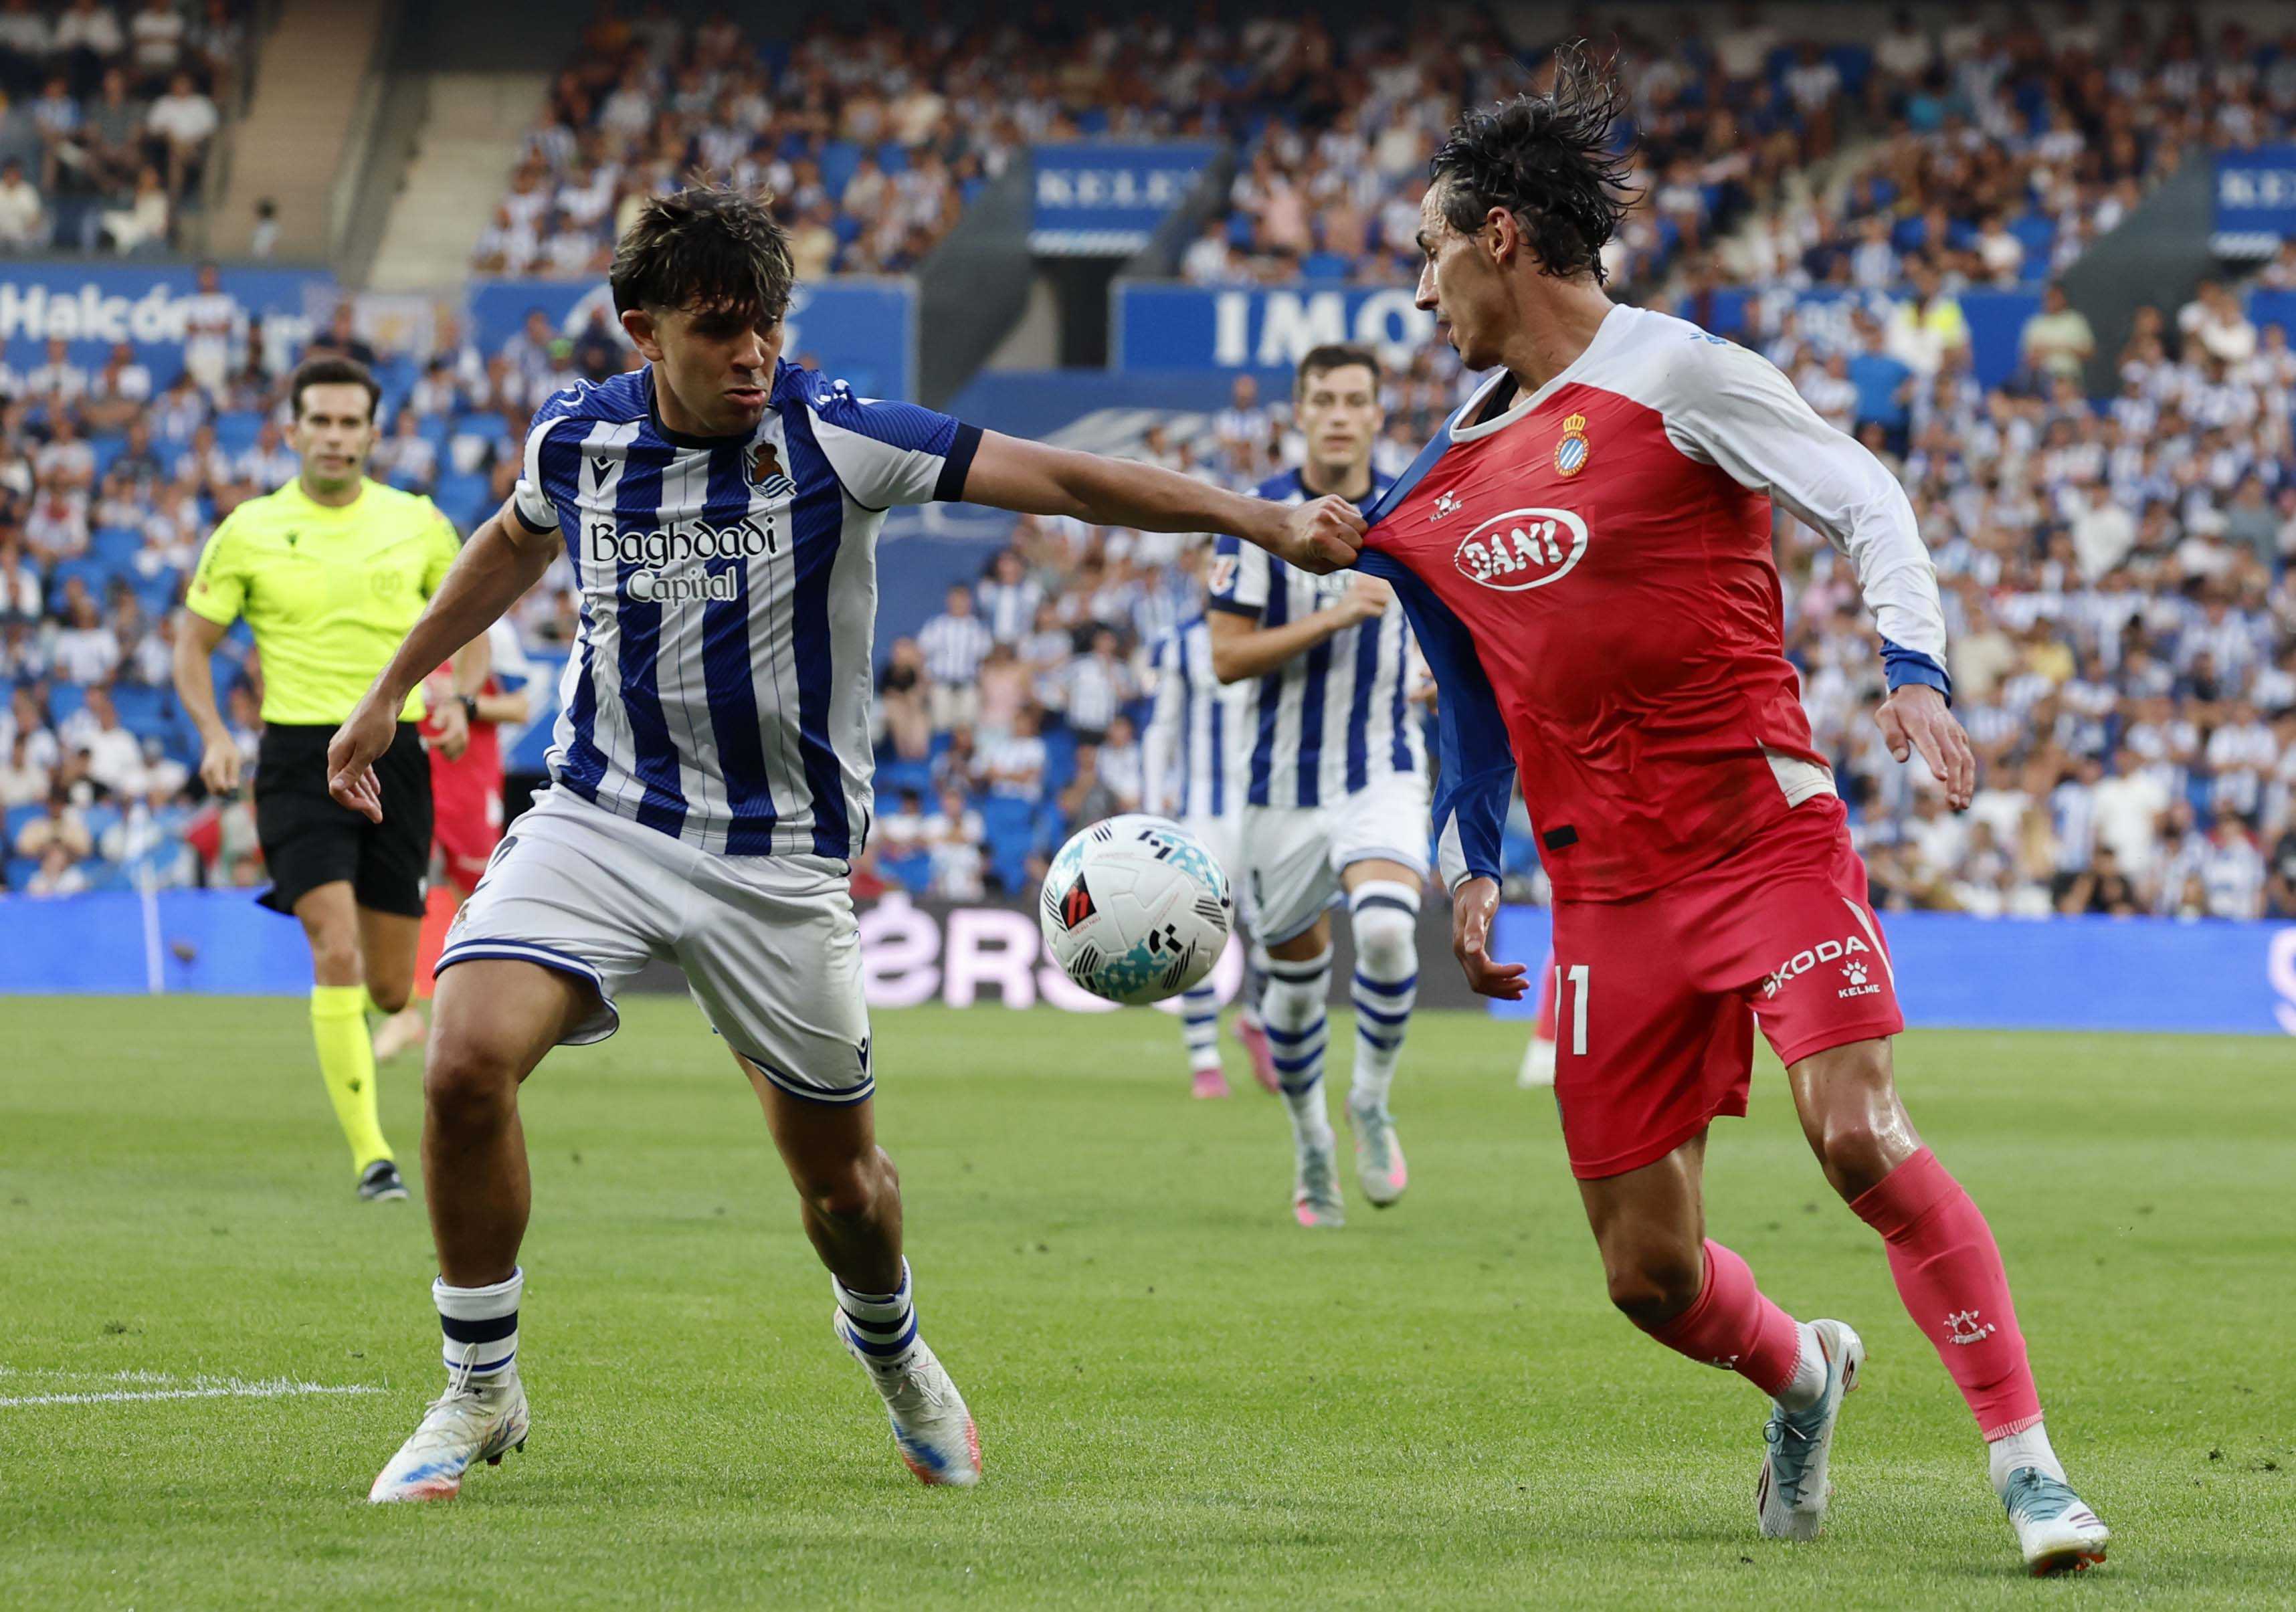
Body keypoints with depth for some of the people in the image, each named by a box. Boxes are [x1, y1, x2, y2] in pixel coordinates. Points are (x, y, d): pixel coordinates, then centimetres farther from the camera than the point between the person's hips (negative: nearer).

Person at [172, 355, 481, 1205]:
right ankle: (371, 1156, -17)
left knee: (391, 991, 4)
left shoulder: (418, 523, 5)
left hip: (396, 752, 2)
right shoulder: (249, 532, 1)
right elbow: (194, 641, 9)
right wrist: (213, 735, -7)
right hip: (299, 759, -2)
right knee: (337, 952, -20)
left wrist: (454, 701, -1)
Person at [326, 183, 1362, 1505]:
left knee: (839, 1173, 8)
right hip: (601, 815, 1)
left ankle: (892, 1350, 44)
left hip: (779, 857, -1)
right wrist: (391, 692, 29)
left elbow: (1059, 479, -17)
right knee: (469, 1061, -22)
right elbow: (514, 548, 22)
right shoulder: (577, 440, -2)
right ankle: (480, 1393, -3)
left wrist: (1266, 521, -26)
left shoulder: (833, 434, -13)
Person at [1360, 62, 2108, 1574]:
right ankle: (1801, 1374, 34)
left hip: (1767, 838, -6)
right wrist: (1473, 868, 19)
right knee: (1648, 1271, 2)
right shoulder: (1455, 463, 15)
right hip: (1608, 891, 6)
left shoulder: (1679, 374, -5)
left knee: (1859, 1132, -24)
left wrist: (1914, 671, -23)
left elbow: (1867, 500, -8)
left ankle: (2027, 1460, -16)